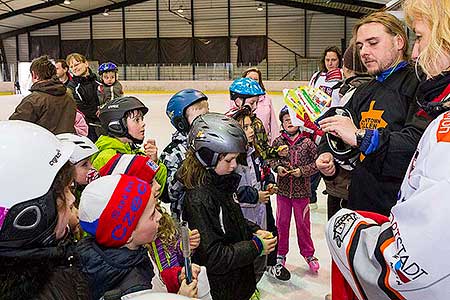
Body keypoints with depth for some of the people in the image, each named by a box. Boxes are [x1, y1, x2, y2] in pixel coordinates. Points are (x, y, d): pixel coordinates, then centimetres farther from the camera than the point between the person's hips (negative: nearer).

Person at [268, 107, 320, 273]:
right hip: (283, 189, 1)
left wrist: (302, 170, -16)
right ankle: (281, 253, 29)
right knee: (282, 222, 12)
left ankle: (308, 253, 29)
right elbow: (271, 158, 5)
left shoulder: (307, 142, -7)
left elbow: (316, 162, -5)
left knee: (303, 223, 11)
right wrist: (277, 167, -14)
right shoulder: (278, 141, -2)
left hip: (301, 190, -1)